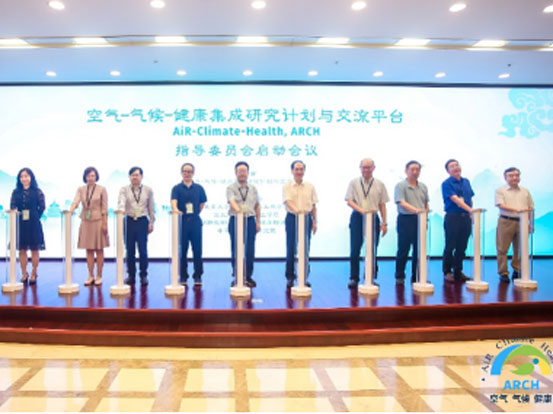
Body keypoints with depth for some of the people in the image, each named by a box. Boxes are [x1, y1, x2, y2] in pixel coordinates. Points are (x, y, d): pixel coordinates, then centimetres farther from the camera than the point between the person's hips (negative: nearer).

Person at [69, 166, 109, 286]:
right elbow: (76, 201, -9)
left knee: (99, 250, 2)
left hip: (98, 221, -3)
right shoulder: (81, 189, 7)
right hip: (86, 221, 3)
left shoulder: (102, 189, -1)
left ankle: (99, 276, 9)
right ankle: (91, 276, 14)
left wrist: (105, 223, -8)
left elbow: (104, 208, -3)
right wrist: (70, 211, -29)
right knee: (89, 250, 7)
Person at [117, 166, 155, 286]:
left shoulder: (148, 190, 6)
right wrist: (121, 210, -34)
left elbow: (151, 208, 9)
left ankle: (143, 275, 10)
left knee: (143, 249, -4)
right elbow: (121, 202, -13)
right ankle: (131, 275, 18)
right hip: (129, 221, 1)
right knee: (130, 250, 5)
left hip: (143, 221, -1)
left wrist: (151, 223, 7)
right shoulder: (124, 190, 5)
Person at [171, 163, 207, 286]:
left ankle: (197, 276, 10)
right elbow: (173, 201, -15)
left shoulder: (199, 188, 8)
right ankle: (183, 277, 14)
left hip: (195, 221, 1)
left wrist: (195, 213, 7)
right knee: (182, 250, 4)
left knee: (197, 249, 1)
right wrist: (175, 209, -35)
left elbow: (202, 203, 17)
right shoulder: (177, 188, 2)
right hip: (181, 221, -1)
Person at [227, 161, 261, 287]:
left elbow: (257, 206, 14)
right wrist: (238, 210, -39)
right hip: (236, 220, -2)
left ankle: (248, 277, 13)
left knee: (250, 251, 1)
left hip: (250, 220, 3)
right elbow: (231, 201, -19)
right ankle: (237, 277, 13)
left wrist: (258, 222, 8)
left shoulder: (253, 189, 11)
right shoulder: (231, 188, 0)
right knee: (236, 250, 2)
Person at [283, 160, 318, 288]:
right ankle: (290, 277, 11)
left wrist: (315, 222, 4)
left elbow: (314, 206, 10)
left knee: (305, 249, 4)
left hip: (307, 218, 2)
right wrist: (296, 210, -36)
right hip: (292, 218, -2)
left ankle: (304, 277, 15)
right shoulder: (287, 186, 1)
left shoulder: (310, 187, 9)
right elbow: (288, 201, -16)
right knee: (291, 249, 1)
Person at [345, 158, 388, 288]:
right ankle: (354, 278, 9)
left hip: (373, 218, 1)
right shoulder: (354, 183, 4)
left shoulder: (379, 184, 6)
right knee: (354, 250, -1)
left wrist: (384, 223, 2)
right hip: (357, 217, -1)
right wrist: (361, 210, -20)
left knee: (372, 250, 5)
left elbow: (382, 205, 6)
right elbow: (349, 201, -3)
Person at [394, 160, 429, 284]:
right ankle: (399, 276, 12)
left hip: (420, 220, 5)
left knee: (419, 249, 7)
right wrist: (416, 210, -30)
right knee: (403, 249, 1)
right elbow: (402, 202, -17)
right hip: (405, 219, -5)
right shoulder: (401, 186, -5)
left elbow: (426, 204, 19)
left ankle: (416, 277, 17)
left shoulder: (423, 187, 13)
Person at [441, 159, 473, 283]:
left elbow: (470, 199, 21)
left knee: (462, 247, 9)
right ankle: (447, 272, 8)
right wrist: (470, 209, -27)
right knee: (450, 246, -2)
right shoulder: (447, 183, -6)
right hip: (453, 217, -6)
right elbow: (455, 199, -17)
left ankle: (458, 272, 19)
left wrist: (471, 214, 10)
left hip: (466, 217, 6)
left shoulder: (466, 182, 15)